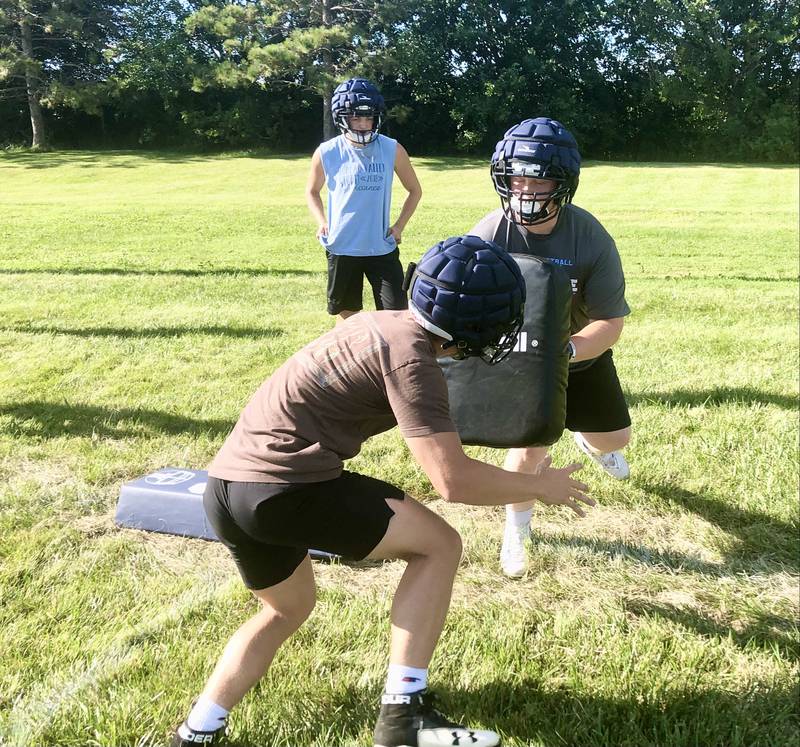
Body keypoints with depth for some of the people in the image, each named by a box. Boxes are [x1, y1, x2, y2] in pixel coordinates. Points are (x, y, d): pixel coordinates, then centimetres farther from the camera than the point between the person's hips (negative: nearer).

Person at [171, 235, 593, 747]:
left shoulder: (382, 323, 16)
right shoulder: (411, 356, -11)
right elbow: (453, 480, -16)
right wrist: (540, 486, -1)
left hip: (225, 486, 9)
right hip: (284, 488, -9)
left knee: (287, 610, 31)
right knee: (439, 544, 2)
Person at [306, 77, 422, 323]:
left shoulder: (392, 150, -4)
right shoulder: (327, 153, -4)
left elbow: (414, 190, 10)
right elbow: (312, 192, 14)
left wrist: (399, 226, -1)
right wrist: (322, 222, -3)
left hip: (382, 248, 0)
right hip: (342, 248, 0)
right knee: (346, 315, 12)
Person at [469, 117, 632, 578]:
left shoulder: (592, 239, -27)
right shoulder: (490, 235, -28)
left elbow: (611, 324, -25)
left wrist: (564, 351, -43)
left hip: (582, 351, 2)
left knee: (615, 437, 13)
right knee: (528, 447, -9)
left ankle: (587, 439, 54)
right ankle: (516, 532, 20)